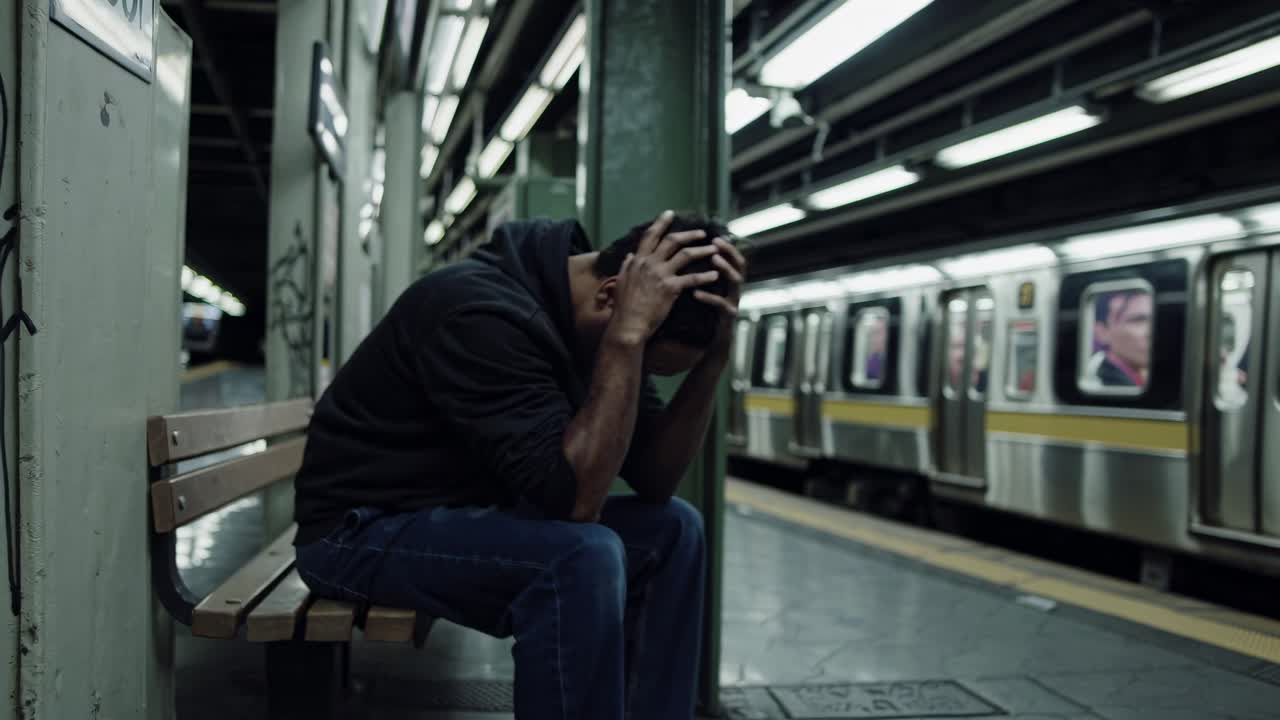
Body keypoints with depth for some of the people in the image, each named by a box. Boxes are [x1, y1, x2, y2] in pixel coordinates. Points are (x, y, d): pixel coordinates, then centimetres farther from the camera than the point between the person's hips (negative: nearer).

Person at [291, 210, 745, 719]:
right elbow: (575, 499, -32)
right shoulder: (482, 312, -28)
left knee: (672, 529, 0)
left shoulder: (593, 321, -3)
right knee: (583, 556, -31)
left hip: (473, 513, 8)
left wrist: (714, 355, -15)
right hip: (364, 531, -8)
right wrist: (628, 334, -33)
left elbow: (655, 481, -4)